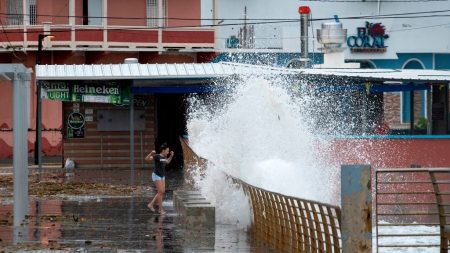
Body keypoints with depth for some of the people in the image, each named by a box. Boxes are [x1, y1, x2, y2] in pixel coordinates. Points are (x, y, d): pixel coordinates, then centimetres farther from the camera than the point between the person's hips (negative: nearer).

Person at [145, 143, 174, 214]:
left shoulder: (164, 157, 8)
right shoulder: (157, 156, -15)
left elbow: (167, 162, 30)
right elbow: (147, 159, -22)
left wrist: (171, 156, 17)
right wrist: (151, 153, -38)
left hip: (162, 176, 9)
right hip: (156, 175, -9)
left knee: (162, 192, 4)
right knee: (160, 192, -11)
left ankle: (151, 204, 13)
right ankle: (161, 209, -5)